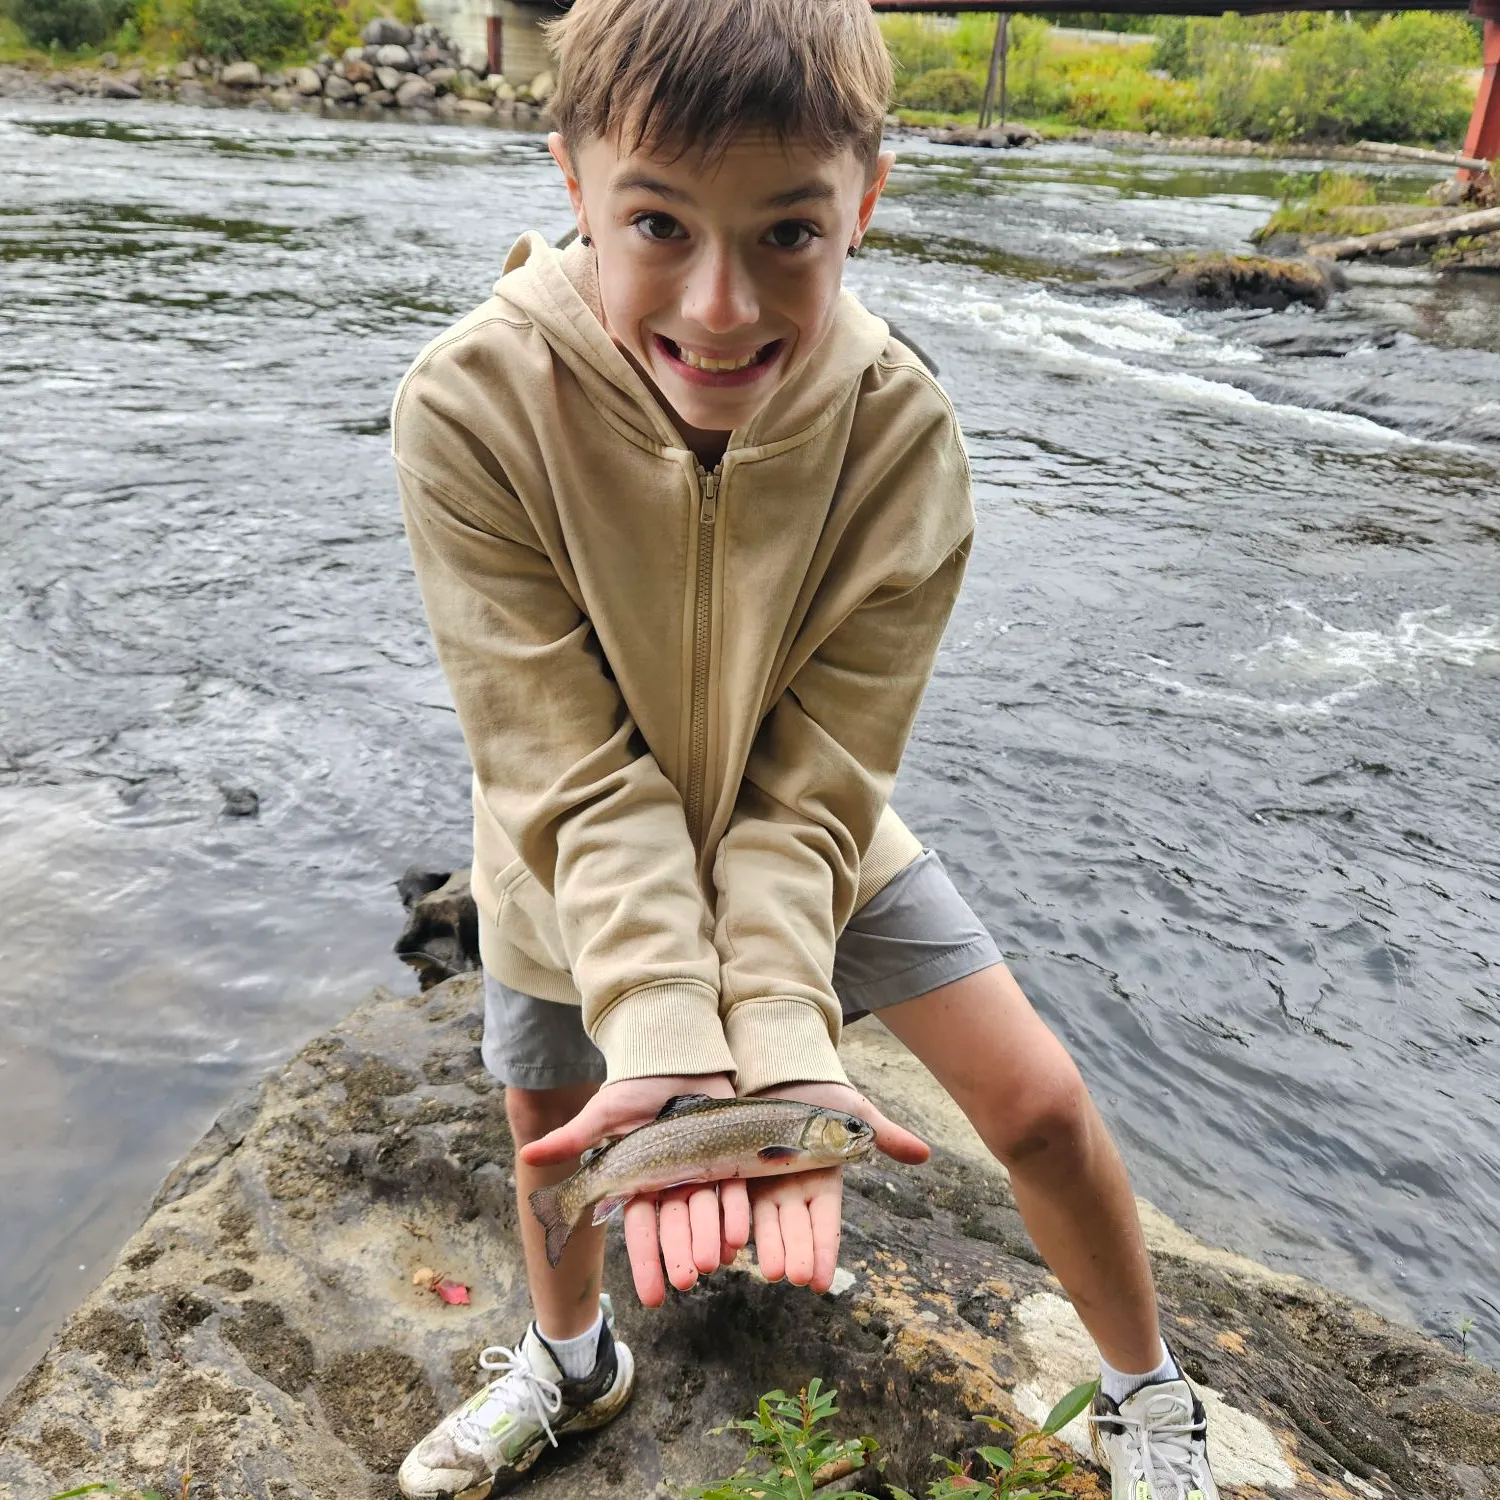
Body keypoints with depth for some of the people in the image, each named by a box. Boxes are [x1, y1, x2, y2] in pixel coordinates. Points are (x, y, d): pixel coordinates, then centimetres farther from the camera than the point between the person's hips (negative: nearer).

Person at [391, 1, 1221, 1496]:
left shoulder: (899, 425, -26)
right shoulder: (469, 409, -29)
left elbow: (813, 774, -24)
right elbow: (578, 773, -28)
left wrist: (780, 1045, -35)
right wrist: (661, 1037, -39)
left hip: (809, 846, 1)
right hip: (572, 866, 1)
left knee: (1038, 1103, -2)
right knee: (554, 1138, 18)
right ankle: (570, 1358, 55)